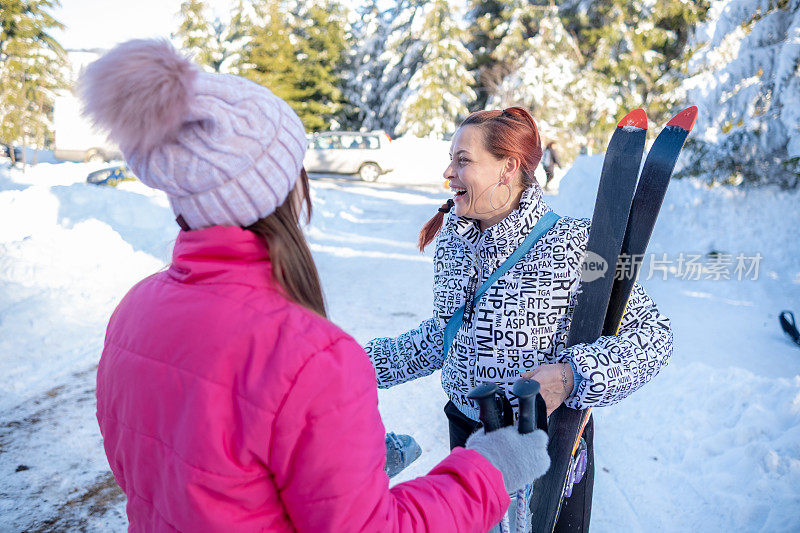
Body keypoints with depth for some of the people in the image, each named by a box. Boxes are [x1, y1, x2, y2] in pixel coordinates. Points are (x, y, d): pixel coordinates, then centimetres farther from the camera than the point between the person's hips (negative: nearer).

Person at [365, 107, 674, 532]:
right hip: (466, 433, 5)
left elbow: (654, 333, -21)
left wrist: (571, 376, -35)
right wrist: (368, 361, 6)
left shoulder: (573, 245, -22)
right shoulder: (452, 240, -3)